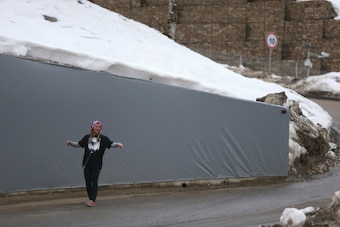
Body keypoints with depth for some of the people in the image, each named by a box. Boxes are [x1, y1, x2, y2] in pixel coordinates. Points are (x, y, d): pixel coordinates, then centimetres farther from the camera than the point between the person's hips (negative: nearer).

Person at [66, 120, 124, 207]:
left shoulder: (103, 138, -1)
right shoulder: (87, 137, 5)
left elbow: (111, 144, -8)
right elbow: (79, 144, 14)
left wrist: (118, 144, -26)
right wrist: (71, 143, -1)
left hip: (97, 165, -3)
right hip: (87, 164, 3)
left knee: (94, 182, -8)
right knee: (88, 182, 6)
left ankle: (92, 200, -11)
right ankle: (91, 199, 16)